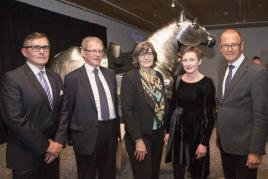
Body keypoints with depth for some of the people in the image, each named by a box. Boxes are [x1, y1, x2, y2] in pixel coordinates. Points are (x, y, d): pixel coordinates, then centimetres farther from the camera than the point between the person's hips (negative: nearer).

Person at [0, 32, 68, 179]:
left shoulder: (55, 78, 7)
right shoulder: (12, 78, -13)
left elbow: (63, 111, 6)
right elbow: (15, 120, -19)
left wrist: (58, 142, -6)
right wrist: (46, 145, -15)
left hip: (53, 151, 5)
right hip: (26, 156, -5)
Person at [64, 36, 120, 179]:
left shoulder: (110, 74, 8)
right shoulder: (73, 78, -8)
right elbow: (68, 109, -4)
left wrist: (116, 128, 13)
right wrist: (71, 136, 0)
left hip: (110, 130, 5)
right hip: (88, 134, -5)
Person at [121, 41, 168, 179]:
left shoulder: (158, 76, 6)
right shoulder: (129, 77, -13)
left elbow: (163, 103, 12)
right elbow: (127, 111, -16)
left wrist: (165, 129, 7)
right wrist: (138, 139, -18)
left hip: (158, 134, 6)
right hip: (140, 136, -6)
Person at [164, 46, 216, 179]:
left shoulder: (206, 83, -12)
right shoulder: (178, 80, 2)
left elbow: (209, 115, -12)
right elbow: (172, 106, 8)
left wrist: (204, 142, -14)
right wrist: (168, 131, 7)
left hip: (196, 131, -4)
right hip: (178, 130, 4)